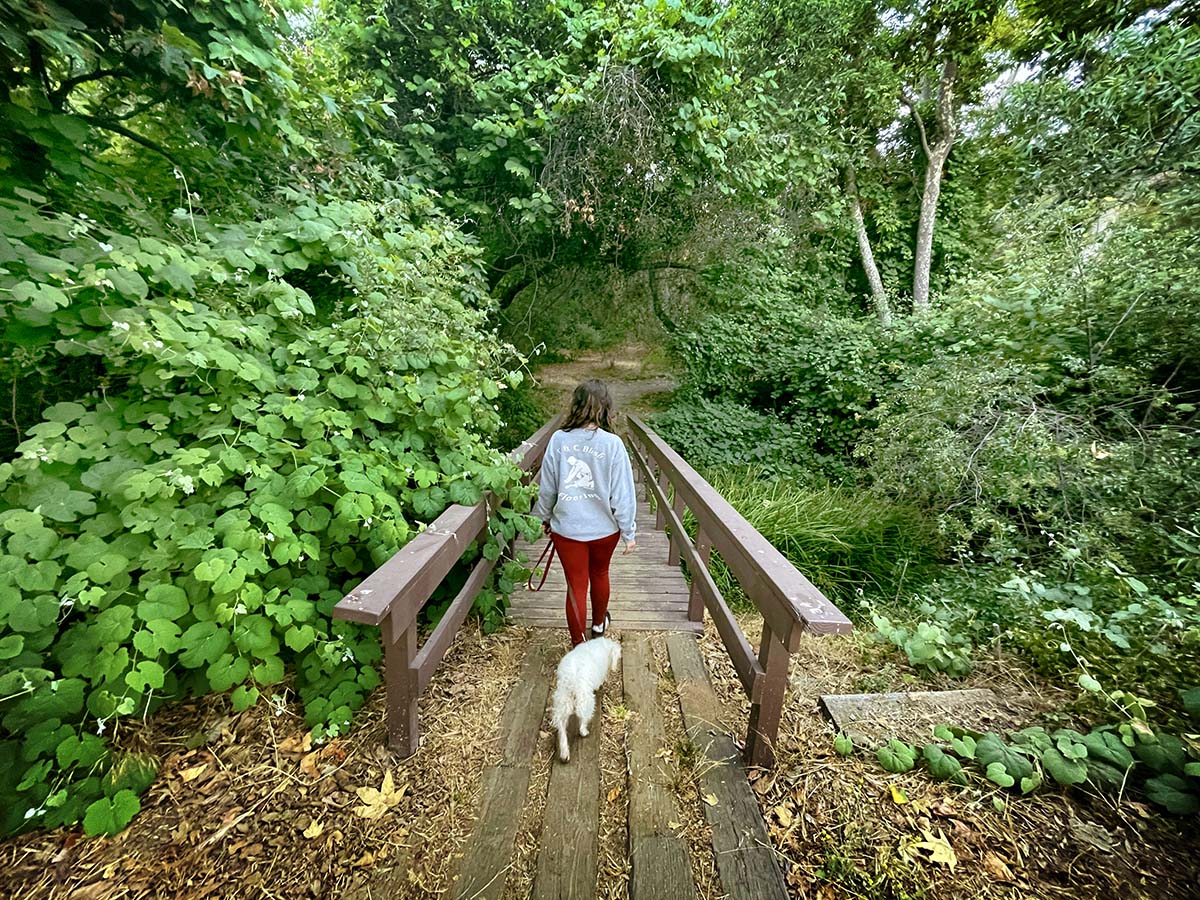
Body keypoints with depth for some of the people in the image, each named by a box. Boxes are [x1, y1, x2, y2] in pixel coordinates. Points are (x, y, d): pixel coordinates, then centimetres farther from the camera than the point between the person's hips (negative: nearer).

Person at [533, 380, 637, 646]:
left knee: (576, 585, 14)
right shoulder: (612, 443, -17)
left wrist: (544, 517, 15)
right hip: (605, 528, 1)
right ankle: (599, 624, 52)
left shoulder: (558, 439, -12)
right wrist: (629, 532, -1)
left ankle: (578, 645, 28)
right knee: (599, 574, 26)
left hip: (566, 527, 0)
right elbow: (622, 494, -13)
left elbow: (547, 487, -2)